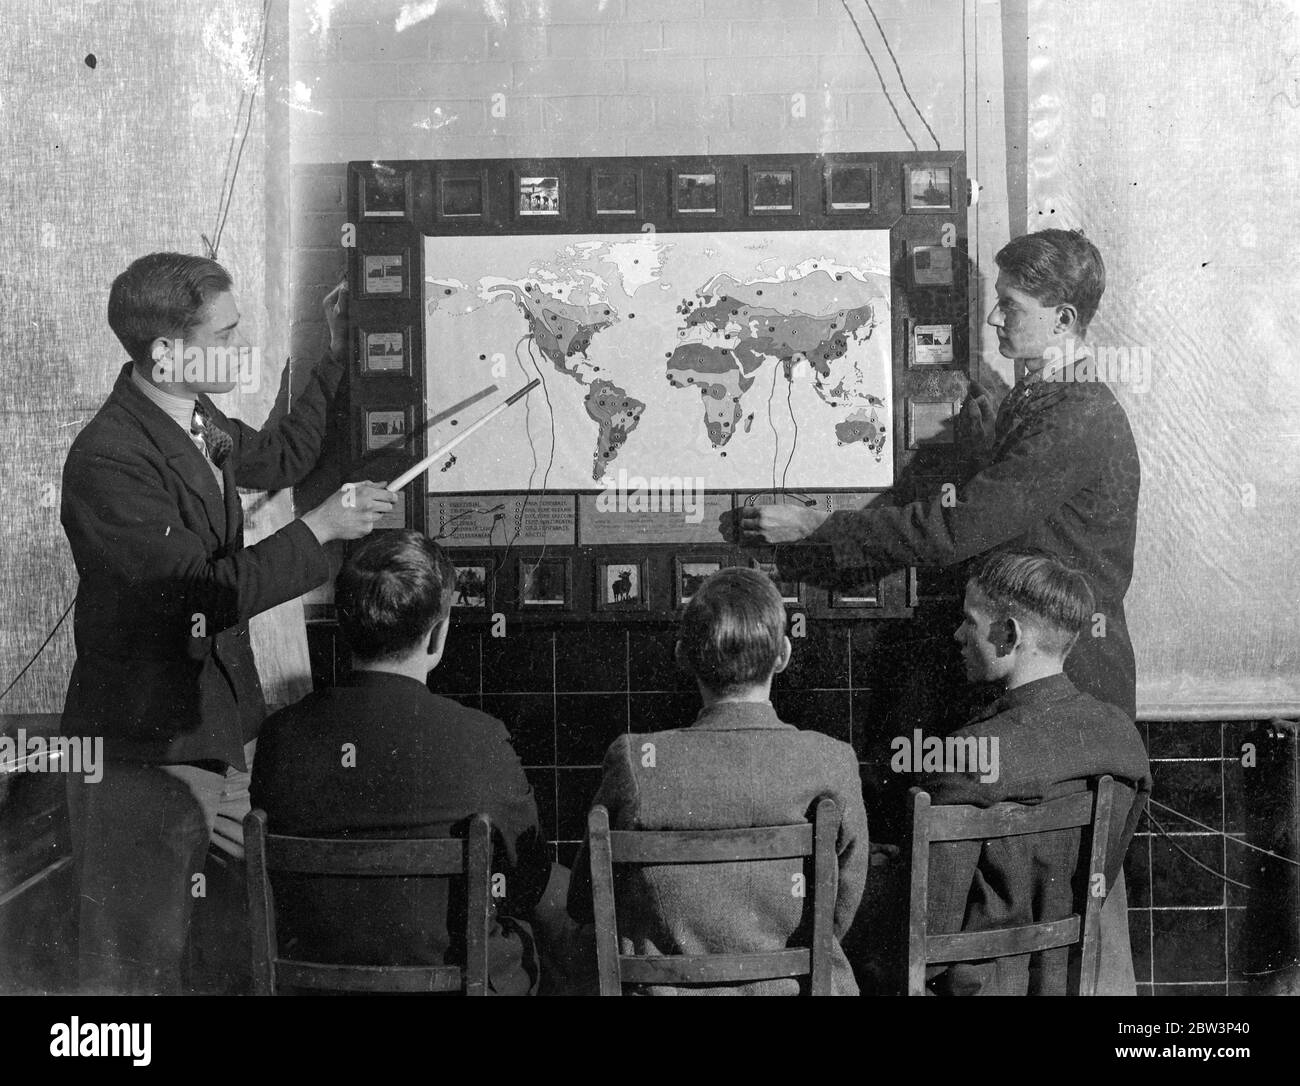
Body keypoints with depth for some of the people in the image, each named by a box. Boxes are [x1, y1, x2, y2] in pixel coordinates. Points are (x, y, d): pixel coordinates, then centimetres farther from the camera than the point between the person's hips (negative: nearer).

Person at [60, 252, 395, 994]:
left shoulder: (201, 424, 7)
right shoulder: (108, 461, -22)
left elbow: (280, 457, 28)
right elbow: (212, 593, -26)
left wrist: (340, 357, 22)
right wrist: (320, 529, -18)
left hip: (232, 735, 8)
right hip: (146, 759, -8)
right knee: (139, 968, 0)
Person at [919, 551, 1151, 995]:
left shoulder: (968, 762, -24)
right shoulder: (1122, 734, -4)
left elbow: (932, 922, -20)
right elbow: (1103, 880, 9)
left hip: (977, 983, -7)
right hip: (1065, 980, 7)